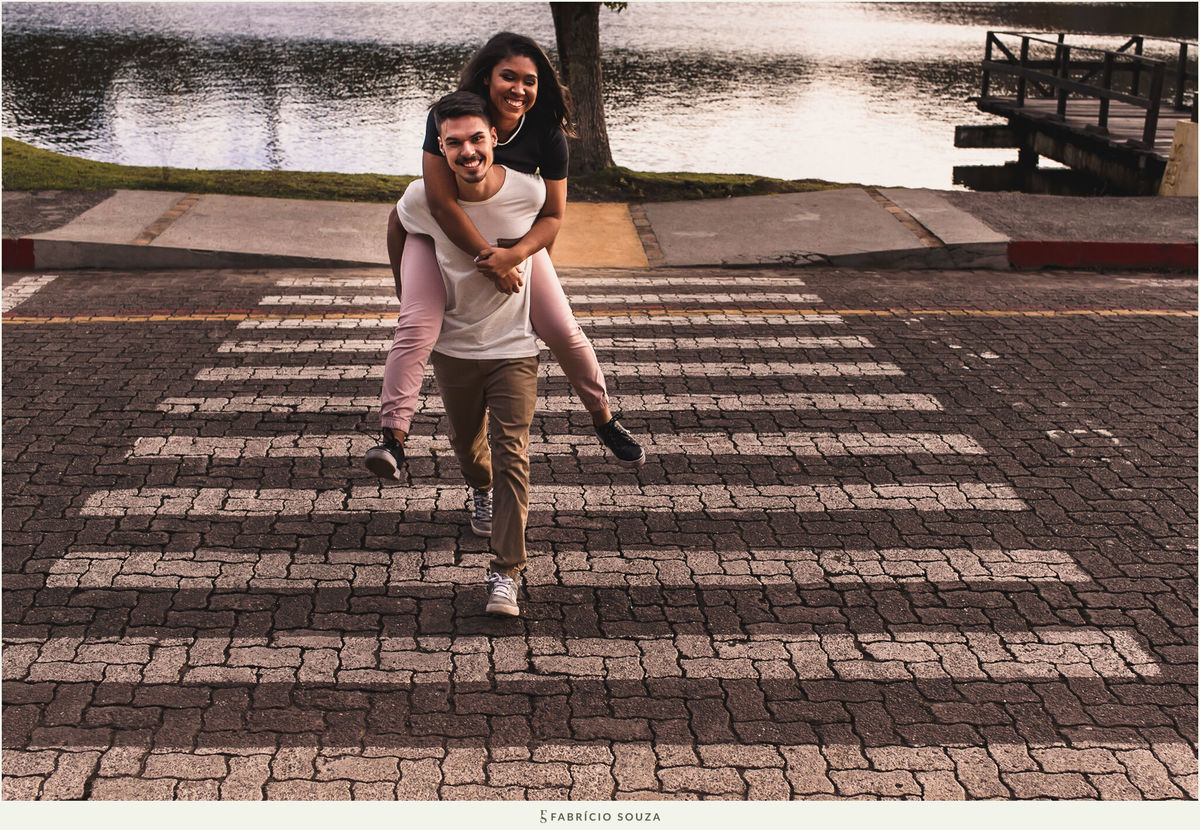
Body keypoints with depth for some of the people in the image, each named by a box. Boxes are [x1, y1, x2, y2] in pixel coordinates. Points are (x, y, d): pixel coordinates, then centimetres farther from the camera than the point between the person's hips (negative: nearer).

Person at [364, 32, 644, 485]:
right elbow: (440, 201, -29)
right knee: (416, 327, -24)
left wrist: (512, 255, -31)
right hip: (442, 231, -2)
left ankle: (604, 418, 20)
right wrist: (488, 259, -30)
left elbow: (553, 215, -14)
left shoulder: (547, 133, -18)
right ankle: (393, 437, -28)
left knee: (563, 330, -2)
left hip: (514, 235, 2)